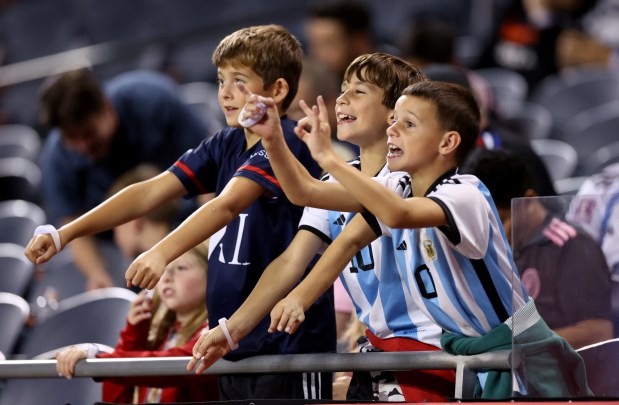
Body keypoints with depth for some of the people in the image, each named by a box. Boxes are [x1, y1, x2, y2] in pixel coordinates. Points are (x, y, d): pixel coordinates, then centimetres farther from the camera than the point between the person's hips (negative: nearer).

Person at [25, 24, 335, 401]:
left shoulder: (286, 144, -13)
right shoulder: (225, 145, 11)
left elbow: (226, 205, -28)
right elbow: (150, 193, 5)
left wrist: (162, 253, -42)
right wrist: (66, 233, -5)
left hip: (288, 345, -8)